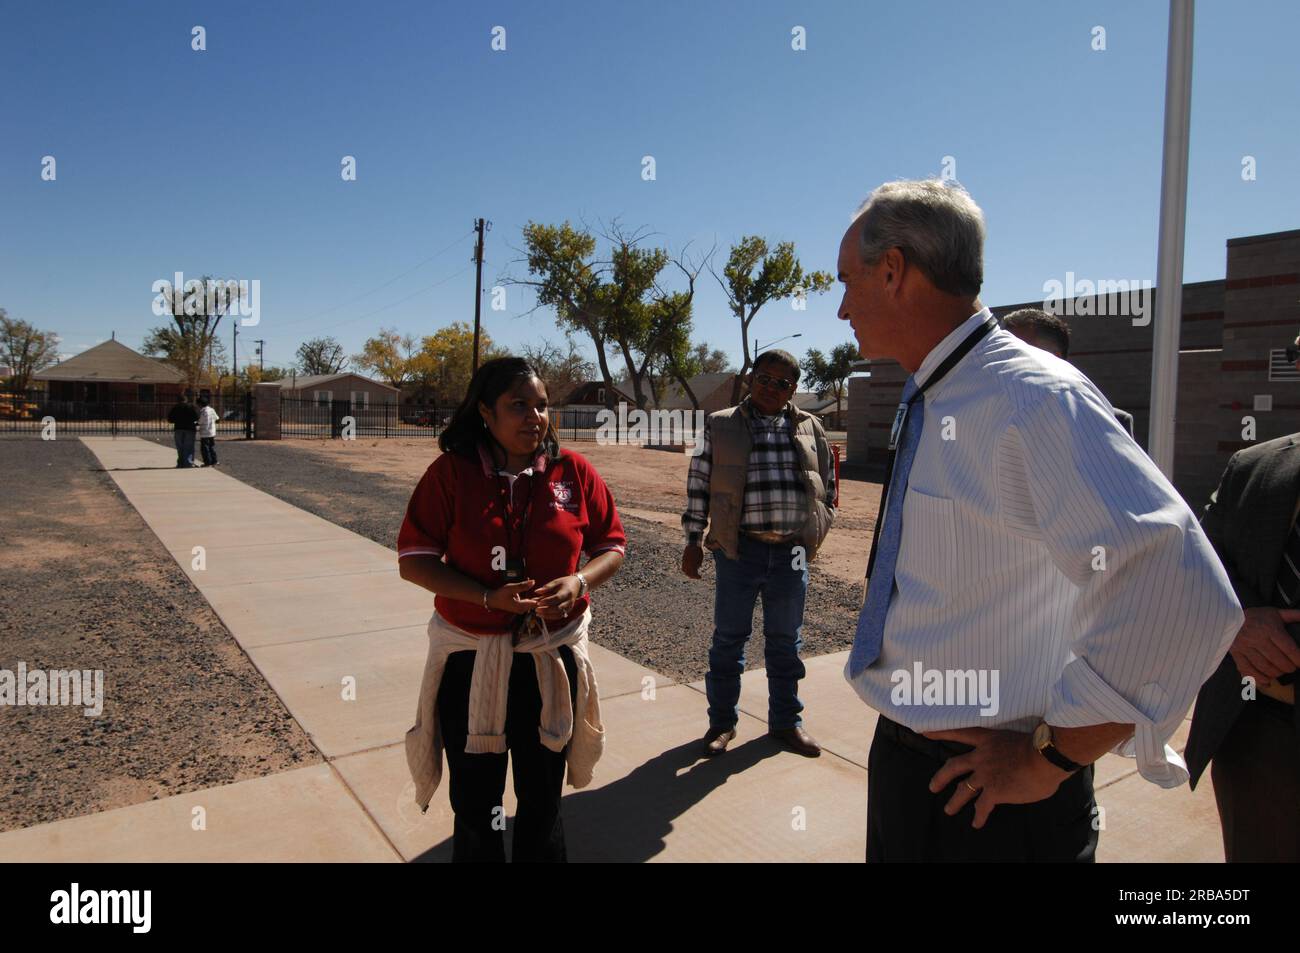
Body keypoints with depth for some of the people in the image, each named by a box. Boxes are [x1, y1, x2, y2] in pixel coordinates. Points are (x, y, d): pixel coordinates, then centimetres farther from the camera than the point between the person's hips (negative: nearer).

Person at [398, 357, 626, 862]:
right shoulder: (450, 473, -8)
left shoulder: (574, 471, -4)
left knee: (542, 798, 18)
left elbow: (611, 546, 4)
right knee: (475, 802, 15)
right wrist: (489, 597, -21)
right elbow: (413, 559, -8)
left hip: (551, 658, 1)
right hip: (470, 657, -1)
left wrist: (579, 582, -17)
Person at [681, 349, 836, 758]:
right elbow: (698, 483, 3)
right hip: (739, 549, -2)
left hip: (791, 553, 2)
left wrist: (815, 532, 11)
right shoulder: (721, 425, 2)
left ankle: (786, 721, 30)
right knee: (728, 637, 8)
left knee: (786, 642, 14)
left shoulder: (810, 428, 9)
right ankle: (722, 721, 24)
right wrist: (693, 540, 0)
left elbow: (827, 483, 17)